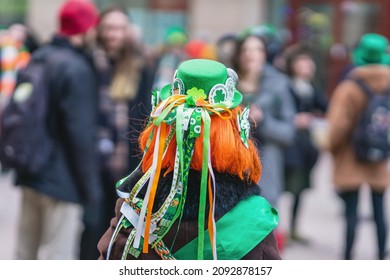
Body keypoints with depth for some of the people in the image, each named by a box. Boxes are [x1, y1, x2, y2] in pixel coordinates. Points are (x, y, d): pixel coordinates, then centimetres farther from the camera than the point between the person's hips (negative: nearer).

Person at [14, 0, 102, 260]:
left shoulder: (39, 57, 11)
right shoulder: (77, 68, -17)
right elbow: (81, 132, -20)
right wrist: (90, 186, -14)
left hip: (31, 173, 9)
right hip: (62, 180, -9)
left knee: (26, 253, 16)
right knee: (58, 257, -3)